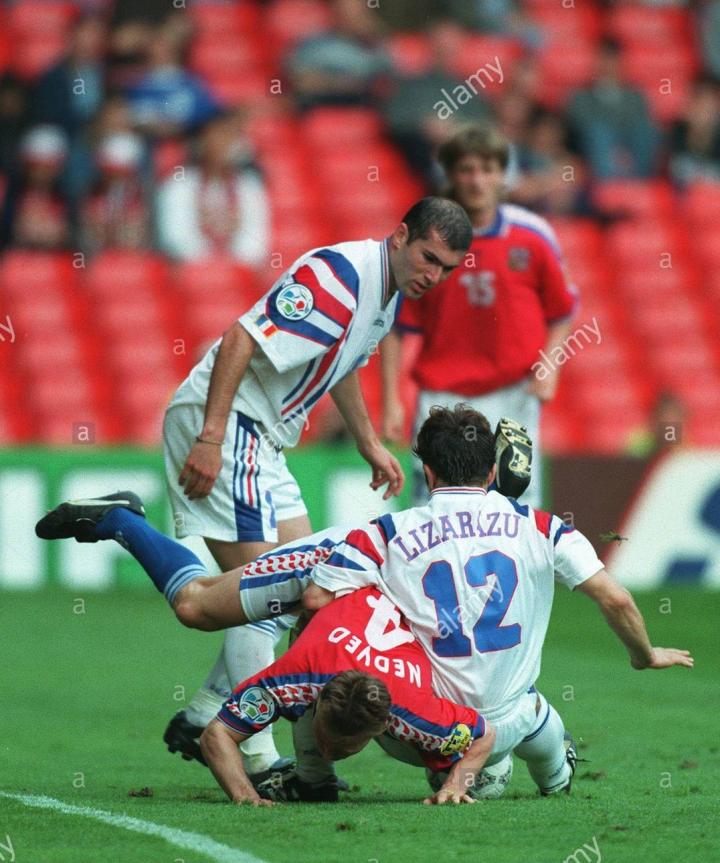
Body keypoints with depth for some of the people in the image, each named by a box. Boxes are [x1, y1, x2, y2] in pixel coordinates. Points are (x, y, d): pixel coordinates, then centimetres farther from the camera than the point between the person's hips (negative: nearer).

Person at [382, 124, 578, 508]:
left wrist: (549, 364, -6)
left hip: (513, 392, 1)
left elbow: (561, 311, 10)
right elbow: (395, 326, 0)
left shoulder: (532, 236, 0)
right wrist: (391, 401, -5)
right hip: (442, 393, 0)